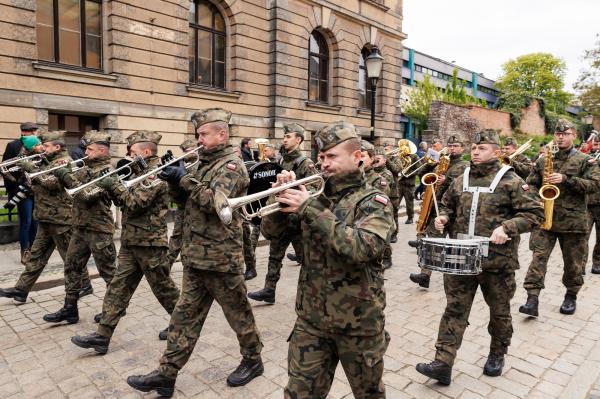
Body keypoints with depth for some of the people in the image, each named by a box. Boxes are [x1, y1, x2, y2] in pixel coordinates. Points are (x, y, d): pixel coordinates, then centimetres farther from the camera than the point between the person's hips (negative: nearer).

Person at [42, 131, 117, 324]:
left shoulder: (107, 172, -14)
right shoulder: (85, 169, 11)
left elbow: (88, 195, -25)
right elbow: (67, 182, 13)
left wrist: (68, 177, -22)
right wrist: (62, 171, -2)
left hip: (99, 230, -8)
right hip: (80, 227, 8)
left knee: (108, 271, 4)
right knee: (71, 267, 11)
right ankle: (70, 308, 20)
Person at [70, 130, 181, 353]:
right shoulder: (142, 172, 15)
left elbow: (136, 203, -21)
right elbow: (125, 202, 17)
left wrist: (115, 185, -14)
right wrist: (110, 186, 3)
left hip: (150, 242, -9)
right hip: (130, 241, 9)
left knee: (162, 287, 6)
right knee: (118, 287, 7)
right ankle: (102, 336, 12)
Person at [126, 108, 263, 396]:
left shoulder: (231, 165, -12)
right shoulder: (206, 163, 15)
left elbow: (215, 203, -25)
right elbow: (189, 199, 19)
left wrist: (185, 180, -18)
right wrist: (175, 179, 4)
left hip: (220, 258, -8)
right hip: (195, 257, 8)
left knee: (237, 312, 10)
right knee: (185, 316, 12)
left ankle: (253, 360, 30)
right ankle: (166, 374, 21)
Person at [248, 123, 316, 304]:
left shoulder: (305, 163, -10)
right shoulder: (281, 161, 11)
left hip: (297, 216, -7)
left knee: (304, 255, 6)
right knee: (275, 254, 10)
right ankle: (269, 290, 19)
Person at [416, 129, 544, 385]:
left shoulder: (509, 181, -6)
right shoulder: (461, 180, 9)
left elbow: (535, 212, -7)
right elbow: (447, 205, 22)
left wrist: (507, 228, -21)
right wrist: (443, 217, 0)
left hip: (497, 259, -3)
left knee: (499, 311, 15)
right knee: (455, 309, 3)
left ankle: (497, 355, 38)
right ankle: (443, 363, 5)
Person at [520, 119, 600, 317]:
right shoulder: (543, 160, 10)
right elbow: (531, 184, 13)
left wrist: (566, 179, -20)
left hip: (573, 220, -1)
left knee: (573, 262, 10)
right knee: (538, 256, -9)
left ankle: (571, 296, 29)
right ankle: (532, 299, -11)